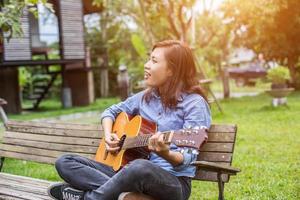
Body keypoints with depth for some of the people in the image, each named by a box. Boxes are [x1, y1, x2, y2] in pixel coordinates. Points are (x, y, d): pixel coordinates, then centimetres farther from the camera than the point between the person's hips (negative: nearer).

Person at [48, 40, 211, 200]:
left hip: (175, 181, -6)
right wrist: (108, 135, 4)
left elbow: (187, 159, -17)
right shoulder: (146, 96, 12)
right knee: (64, 162, -3)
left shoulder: (194, 103, -9)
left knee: (140, 167, -44)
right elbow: (112, 111, 25)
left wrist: (165, 153, -39)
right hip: (130, 172, 7)